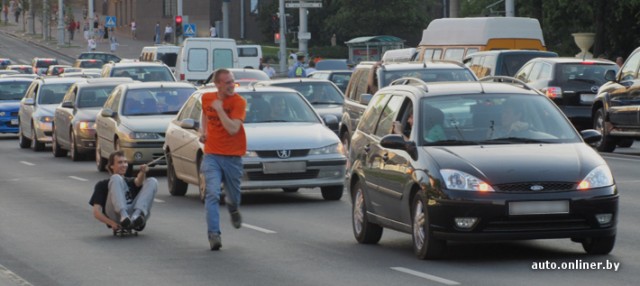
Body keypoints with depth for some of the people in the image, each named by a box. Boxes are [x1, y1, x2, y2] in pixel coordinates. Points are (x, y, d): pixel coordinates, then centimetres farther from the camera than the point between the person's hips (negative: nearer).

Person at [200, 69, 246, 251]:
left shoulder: (239, 102, -10)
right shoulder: (207, 98, 3)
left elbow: (233, 129, -22)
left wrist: (219, 109, -22)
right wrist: (203, 131, 10)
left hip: (233, 157, -1)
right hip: (211, 155, 1)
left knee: (233, 196, 12)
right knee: (212, 193, -16)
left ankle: (233, 210, 50)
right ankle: (214, 234, -21)